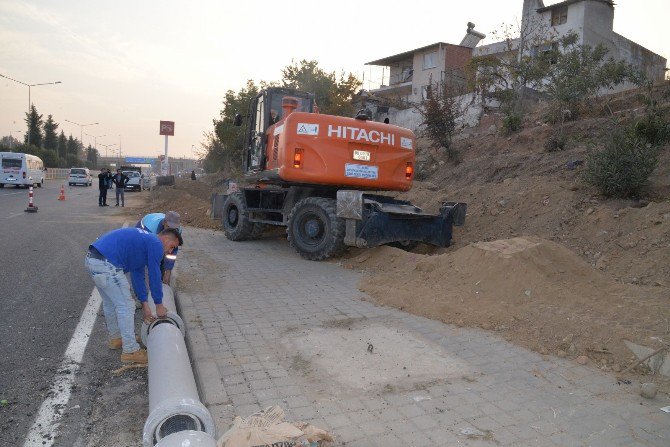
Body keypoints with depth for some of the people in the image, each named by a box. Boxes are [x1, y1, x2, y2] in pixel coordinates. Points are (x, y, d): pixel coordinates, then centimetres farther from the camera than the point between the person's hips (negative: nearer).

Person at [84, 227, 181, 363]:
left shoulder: (144, 241, 26)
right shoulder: (156, 244, -2)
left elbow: (137, 275, 25)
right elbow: (154, 276, -2)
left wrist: (144, 305, 22)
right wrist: (159, 305, 9)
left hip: (91, 258, 10)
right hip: (106, 265, -10)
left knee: (110, 303, 26)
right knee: (126, 306, 1)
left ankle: (115, 338, 43)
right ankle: (130, 351, 10)